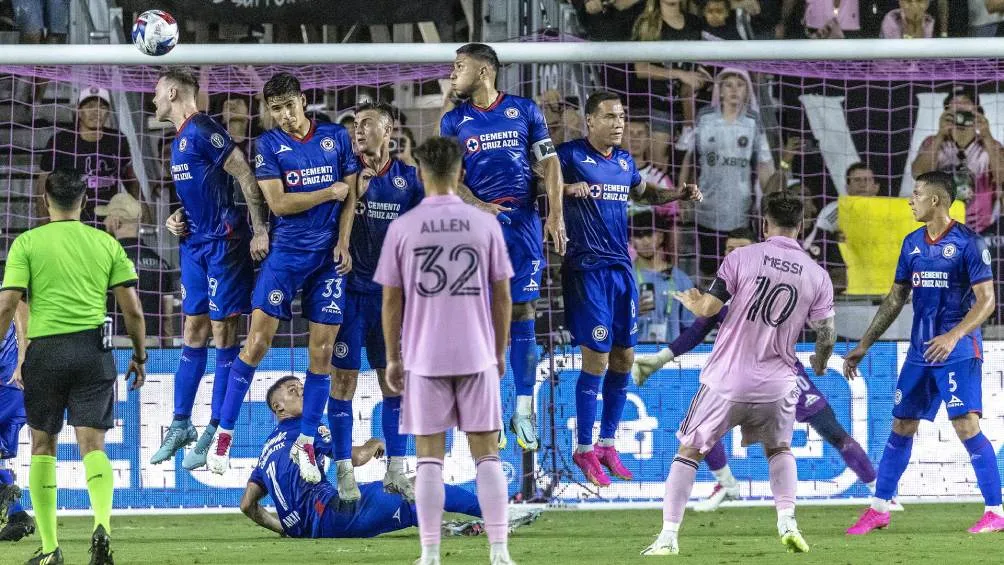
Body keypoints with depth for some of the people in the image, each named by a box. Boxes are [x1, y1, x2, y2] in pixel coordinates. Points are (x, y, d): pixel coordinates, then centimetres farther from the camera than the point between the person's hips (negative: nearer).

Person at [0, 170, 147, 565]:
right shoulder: (106, 243, 8)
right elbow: (132, 310, 7)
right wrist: (140, 357, 18)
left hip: (46, 350, -1)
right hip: (93, 349, 1)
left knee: (42, 444, 11)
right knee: (92, 444, 0)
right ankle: (102, 523, -26)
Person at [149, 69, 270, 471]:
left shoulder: (203, 130, -13)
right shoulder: (179, 140, 16)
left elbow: (245, 177, -16)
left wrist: (260, 231, -18)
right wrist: (177, 218, 8)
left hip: (224, 241, -9)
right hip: (194, 242, 9)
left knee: (223, 334, -4)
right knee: (193, 333, 12)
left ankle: (216, 432, -2)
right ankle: (181, 425, 18)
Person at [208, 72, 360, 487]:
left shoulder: (336, 137, 6)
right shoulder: (268, 144, -1)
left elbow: (350, 194, 6)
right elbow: (278, 203, -9)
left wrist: (343, 243, -5)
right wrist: (330, 192, -7)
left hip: (329, 256, 2)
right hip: (285, 252, -2)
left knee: (322, 351, 0)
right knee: (257, 342, -9)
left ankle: (306, 443, 10)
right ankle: (223, 434, -2)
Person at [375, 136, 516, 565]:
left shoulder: (402, 228, -3)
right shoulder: (485, 224, 0)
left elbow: (391, 299, 1)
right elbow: (502, 295, 4)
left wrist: (393, 359, 10)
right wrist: (500, 352, 15)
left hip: (423, 357, -1)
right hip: (477, 355, 1)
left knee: (429, 457, 3)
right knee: (486, 453, 5)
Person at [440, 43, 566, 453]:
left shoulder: (525, 111, 9)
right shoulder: (454, 121, 11)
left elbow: (548, 163, 8)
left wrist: (556, 215, -2)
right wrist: (477, 206, -13)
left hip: (523, 220, 0)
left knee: (521, 310, -1)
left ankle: (524, 410, 2)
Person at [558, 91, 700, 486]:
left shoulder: (624, 160, 14)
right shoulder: (570, 154, -7)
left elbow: (643, 194, 32)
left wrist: (680, 194, 17)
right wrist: (568, 189, -31)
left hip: (621, 266, 7)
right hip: (586, 268, -7)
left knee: (624, 358, 9)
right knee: (597, 357, -8)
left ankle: (607, 444, 20)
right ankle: (584, 450, 2)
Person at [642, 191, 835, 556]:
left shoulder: (741, 258, -8)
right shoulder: (817, 276, 0)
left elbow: (707, 309, -7)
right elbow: (827, 335, 4)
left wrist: (689, 300, 16)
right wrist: (820, 363, 27)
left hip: (726, 380, -2)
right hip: (777, 384, 2)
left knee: (689, 452, 11)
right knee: (779, 450, 26)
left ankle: (668, 537, 6)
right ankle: (787, 523, 7)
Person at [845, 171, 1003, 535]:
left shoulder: (967, 243, -10)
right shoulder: (912, 243, 10)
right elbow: (896, 299, 17)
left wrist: (954, 335, -28)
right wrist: (863, 347, 15)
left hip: (959, 352, -7)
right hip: (920, 352, 7)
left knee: (966, 426, -15)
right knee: (901, 426, 9)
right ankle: (878, 510, 18)